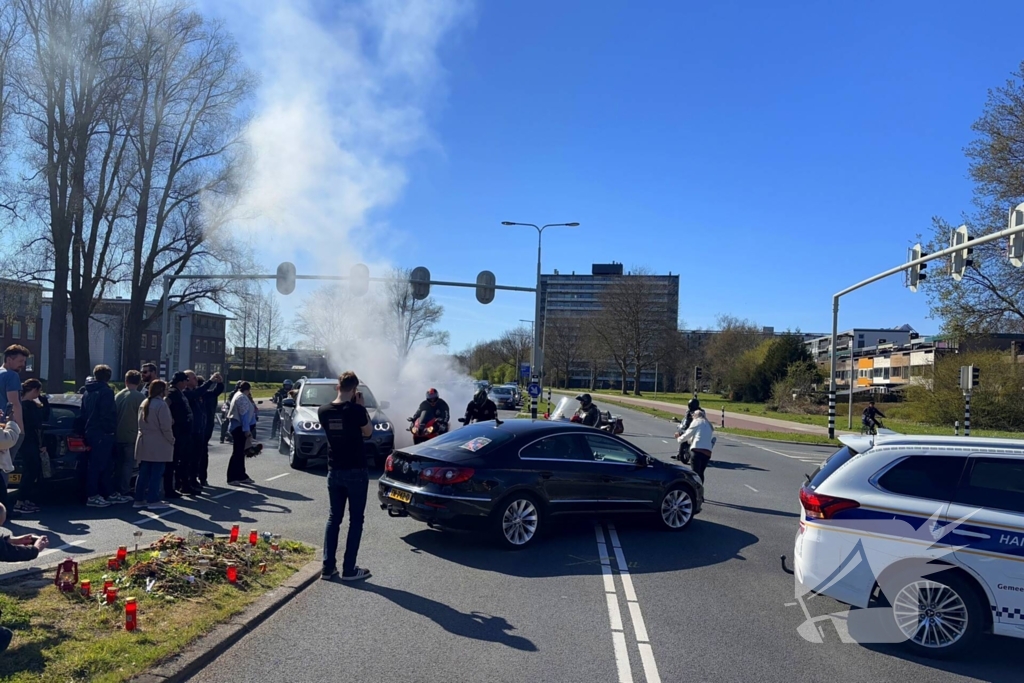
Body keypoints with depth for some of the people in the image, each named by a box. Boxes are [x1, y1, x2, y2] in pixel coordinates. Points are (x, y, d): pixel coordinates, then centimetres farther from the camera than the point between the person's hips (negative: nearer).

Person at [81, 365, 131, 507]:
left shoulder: (88, 392, 15)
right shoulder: (106, 391, -13)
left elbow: (84, 414, 19)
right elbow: (108, 415, -19)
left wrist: (86, 430, 21)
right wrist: (111, 431, -11)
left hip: (91, 432, 9)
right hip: (103, 434, -9)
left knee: (106, 465, 13)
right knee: (98, 465, -5)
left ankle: (109, 494, 18)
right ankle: (92, 496, -2)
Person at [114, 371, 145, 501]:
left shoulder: (118, 395, 7)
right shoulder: (140, 396, -12)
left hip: (118, 435, 6)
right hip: (131, 436, -6)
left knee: (118, 463, 15)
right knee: (128, 463, 0)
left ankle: (116, 489, 21)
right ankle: (125, 490, 0)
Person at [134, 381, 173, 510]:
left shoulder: (144, 403, 12)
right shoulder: (161, 404, -15)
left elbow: (140, 422, 16)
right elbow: (165, 426, -17)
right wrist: (171, 440, -5)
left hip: (144, 443, 8)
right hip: (158, 445, -8)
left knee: (144, 472, 12)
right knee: (156, 473, -2)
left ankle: (139, 499, 16)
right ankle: (153, 500, 1)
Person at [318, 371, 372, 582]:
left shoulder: (323, 411, -2)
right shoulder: (356, 410, -17)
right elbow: (368, 432, -1)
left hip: (334, 472, 5)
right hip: (356, 472, -5)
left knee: (333, 518, 14)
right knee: (355, 520, 5)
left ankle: (328, 567, 15)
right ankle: (349, 569, 7)